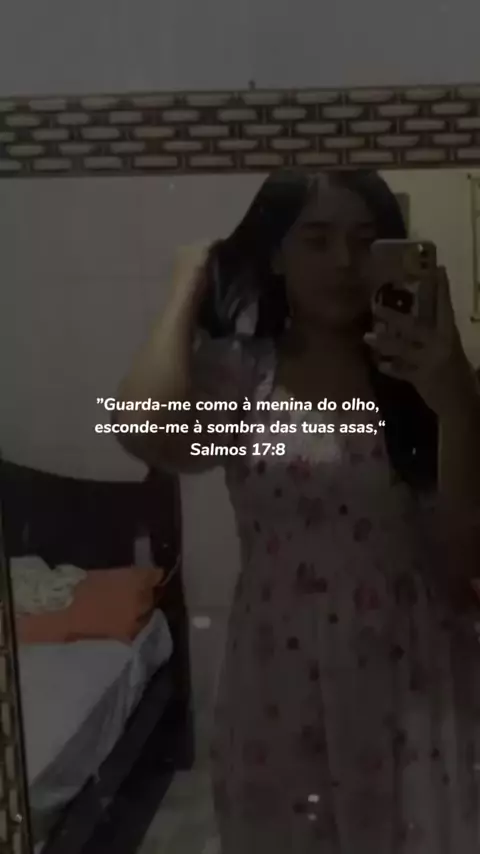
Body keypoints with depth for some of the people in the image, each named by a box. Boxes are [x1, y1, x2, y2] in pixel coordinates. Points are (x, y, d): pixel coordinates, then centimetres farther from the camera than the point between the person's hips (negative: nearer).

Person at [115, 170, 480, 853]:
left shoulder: (417, 369, -2)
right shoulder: (235, 375, -5)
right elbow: (145, 432, -26)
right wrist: (189, 286, -11)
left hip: (414, 673, 1)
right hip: (285, 677, 0)